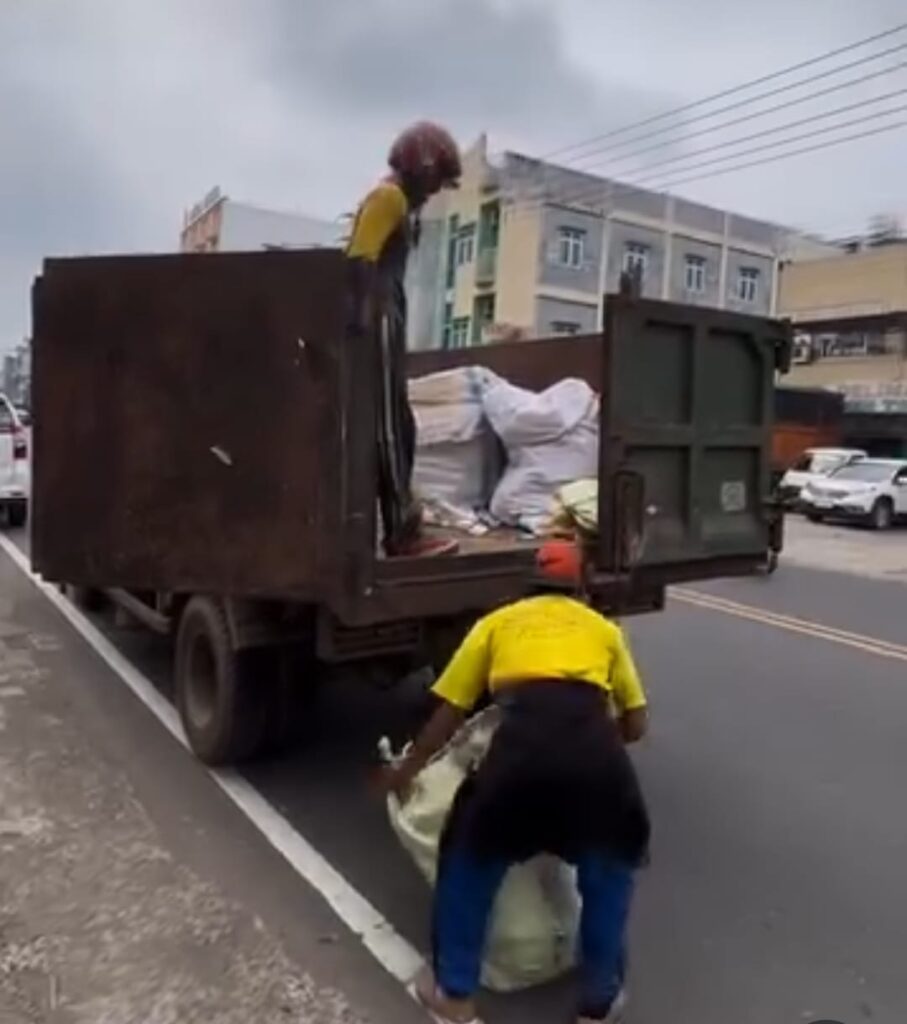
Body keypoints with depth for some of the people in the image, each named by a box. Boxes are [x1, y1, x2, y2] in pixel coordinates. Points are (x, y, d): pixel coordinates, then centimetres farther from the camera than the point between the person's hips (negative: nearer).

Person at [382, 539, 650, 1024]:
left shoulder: (497, 622, 27)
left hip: (522, 739, -1)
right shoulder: (604, 629, 29)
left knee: (469, 858, 25)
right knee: (609, 868, 30)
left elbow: (449, 714, 26)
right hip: (595, 746, 2)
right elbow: (636, 724, 31)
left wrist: (406, 769, 39)